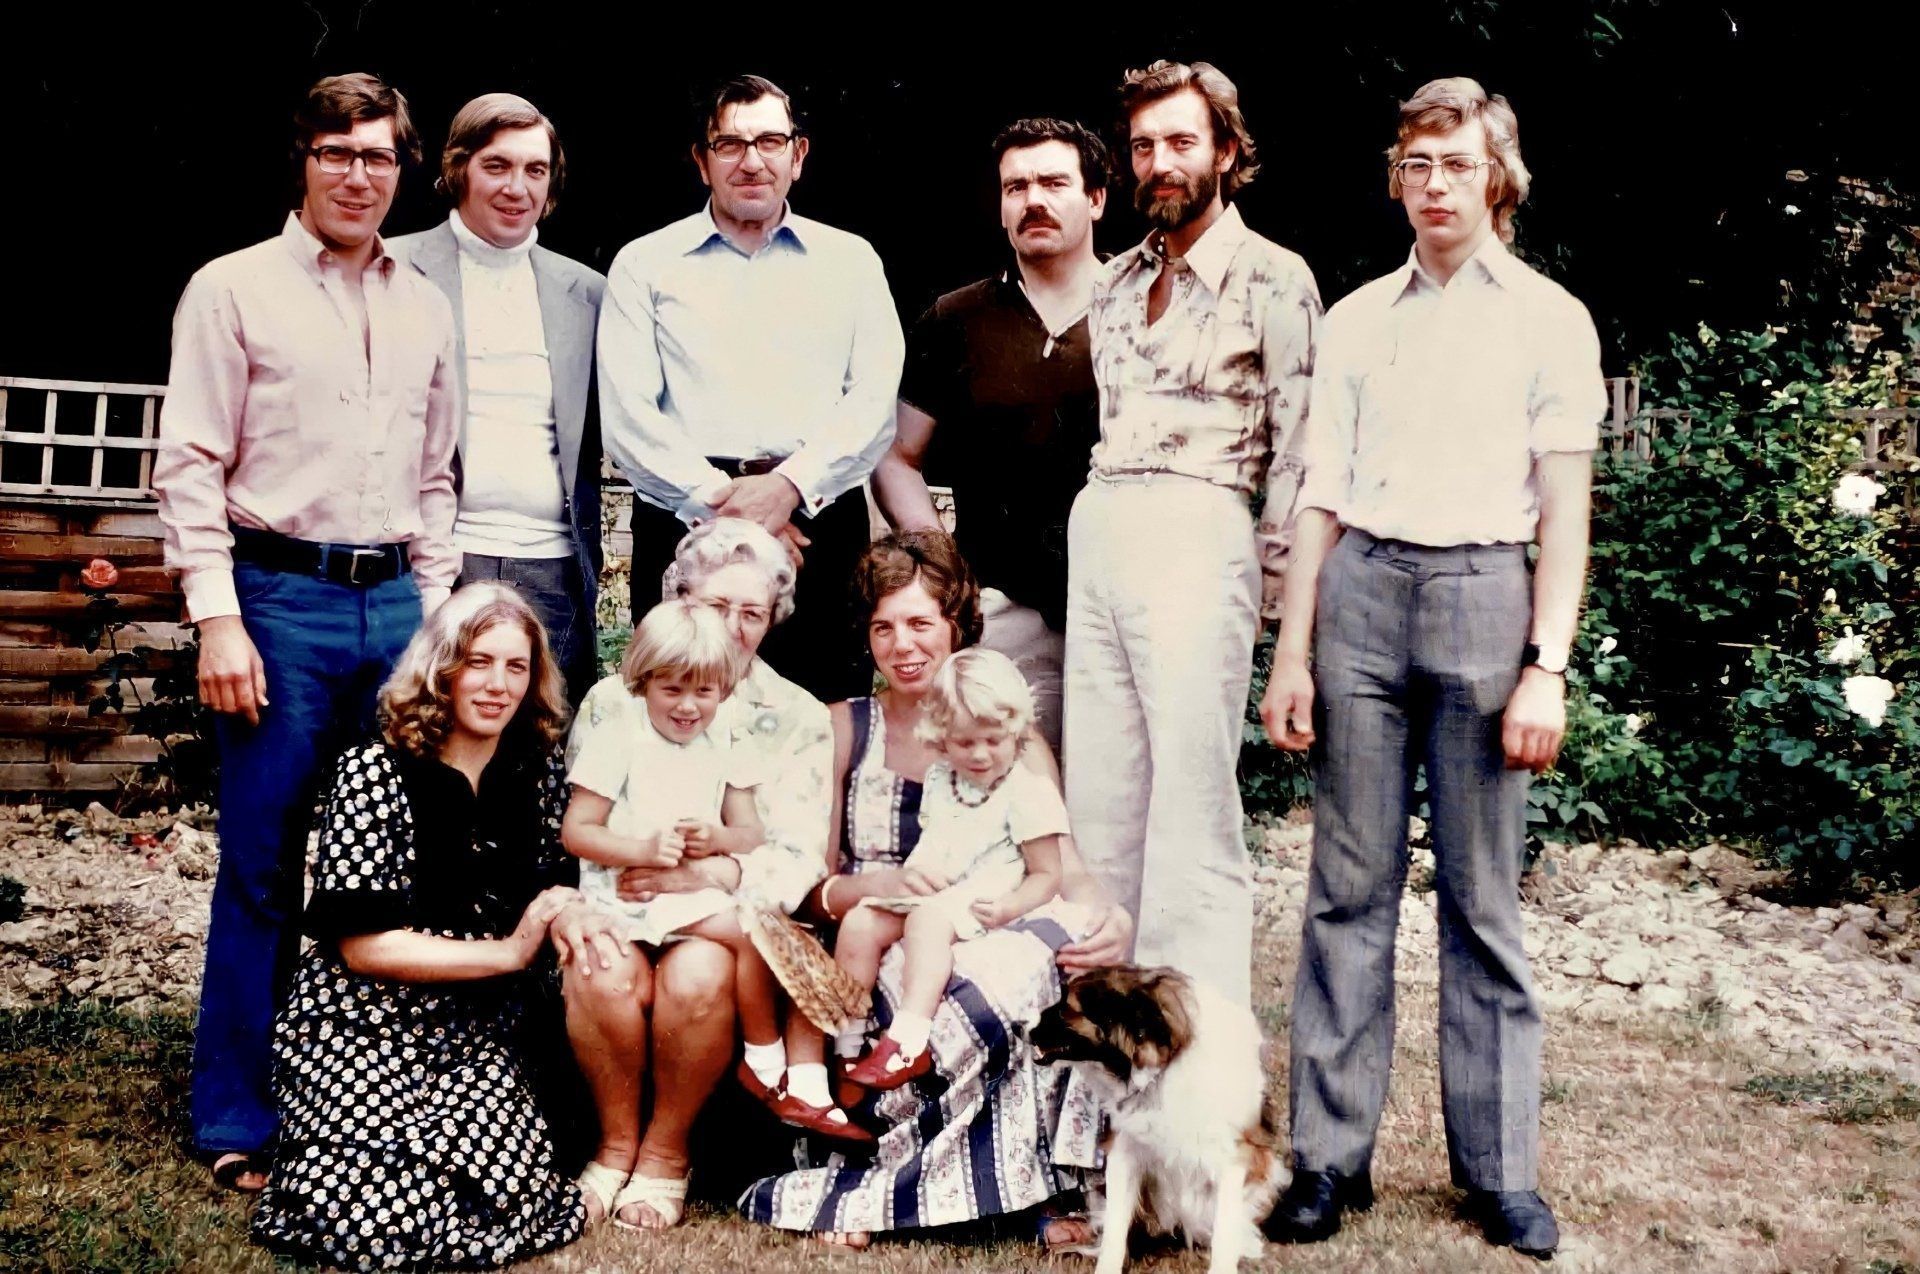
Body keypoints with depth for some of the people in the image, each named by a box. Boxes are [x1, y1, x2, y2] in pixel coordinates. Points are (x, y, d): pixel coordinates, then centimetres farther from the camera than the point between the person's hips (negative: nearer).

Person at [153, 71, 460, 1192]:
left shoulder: (426, 309, 15)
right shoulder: (236, 290, 1)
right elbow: (191, 468, -3)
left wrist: (434, 614, 13)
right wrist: (219, 621, -11)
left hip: (395, 605, 4)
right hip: (280, 599, -4)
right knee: (262, 868, 0)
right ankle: (239, 1122, 12)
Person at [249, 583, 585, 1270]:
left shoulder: (536, 771, 3)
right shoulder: (376, 771, -10)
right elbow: (364, 946, -13)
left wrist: (568, 909, -15)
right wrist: (507, 952, -15)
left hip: (476, 1039, 3)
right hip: (363, 1031, -3)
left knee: (512, 1201, -24)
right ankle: (318, 1144, 10)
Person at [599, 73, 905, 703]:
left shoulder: (850, 261, 16)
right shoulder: (644, 264, 13)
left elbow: (875, 400, 5)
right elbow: (628, 416, 2)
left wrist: (790, 485, -10)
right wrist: (719, 501, -10)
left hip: (819, 524, 1)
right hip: (683, 524, 0)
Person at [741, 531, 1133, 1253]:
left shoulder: (1013, 740, 13)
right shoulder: (844, 730, 12)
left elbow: (1065, 867, 0)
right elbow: (806, 888, 5)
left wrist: (1113, 917, -23)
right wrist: (893, 885, -17)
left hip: (987, 942, 2)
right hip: (878, 968, -1)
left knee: (1066, 935, -33)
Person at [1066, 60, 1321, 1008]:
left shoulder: (1271, 278, 0)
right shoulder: (1119, 281, 20)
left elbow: (1298, 442, -3)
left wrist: (1267, 583, -7)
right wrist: (1097, 531, 15)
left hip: (1196, 537, -7)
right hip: (1097, 534, 7)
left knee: (1190, 799, -8)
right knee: (1099, 798, 7)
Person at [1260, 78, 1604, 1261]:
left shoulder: (1550, 318, 6)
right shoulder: (1358, 318, 13)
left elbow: (1565, 509, 2)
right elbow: (1321, 495, 10)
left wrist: (1546, 667, -7)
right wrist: (1293, 654, 4)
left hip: (1483, 592, -2)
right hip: (1361, 592, 2)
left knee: (1484, 896, 1)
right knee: (1351, 884, 2)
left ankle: (1501, 1168, 11)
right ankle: (1332, 1153, 8)